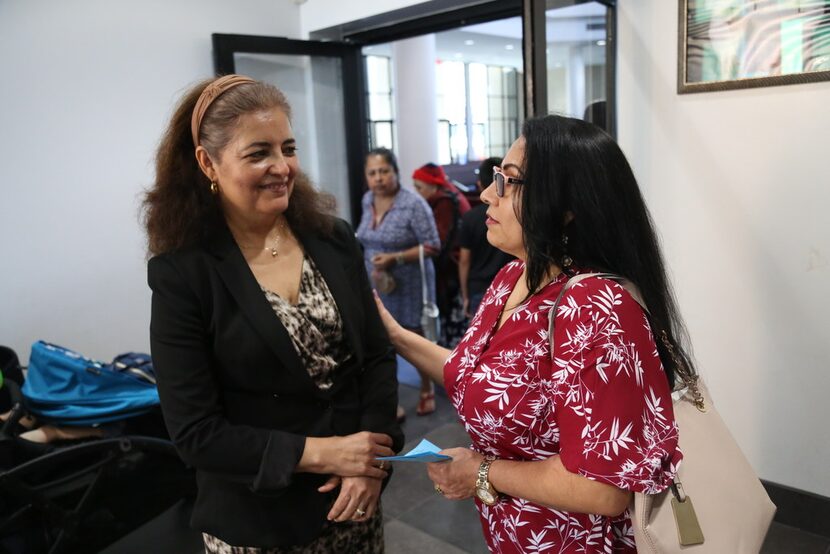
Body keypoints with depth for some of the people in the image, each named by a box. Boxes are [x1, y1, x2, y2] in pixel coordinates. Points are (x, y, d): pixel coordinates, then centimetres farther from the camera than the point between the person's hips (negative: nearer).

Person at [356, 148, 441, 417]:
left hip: (409, 285, -5)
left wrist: (394, 258, -25)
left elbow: (432, 246, -18)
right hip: (375, 284, 5)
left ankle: (426, 390, 37)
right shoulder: (367, 200, 2)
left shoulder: (413, 204, -19)